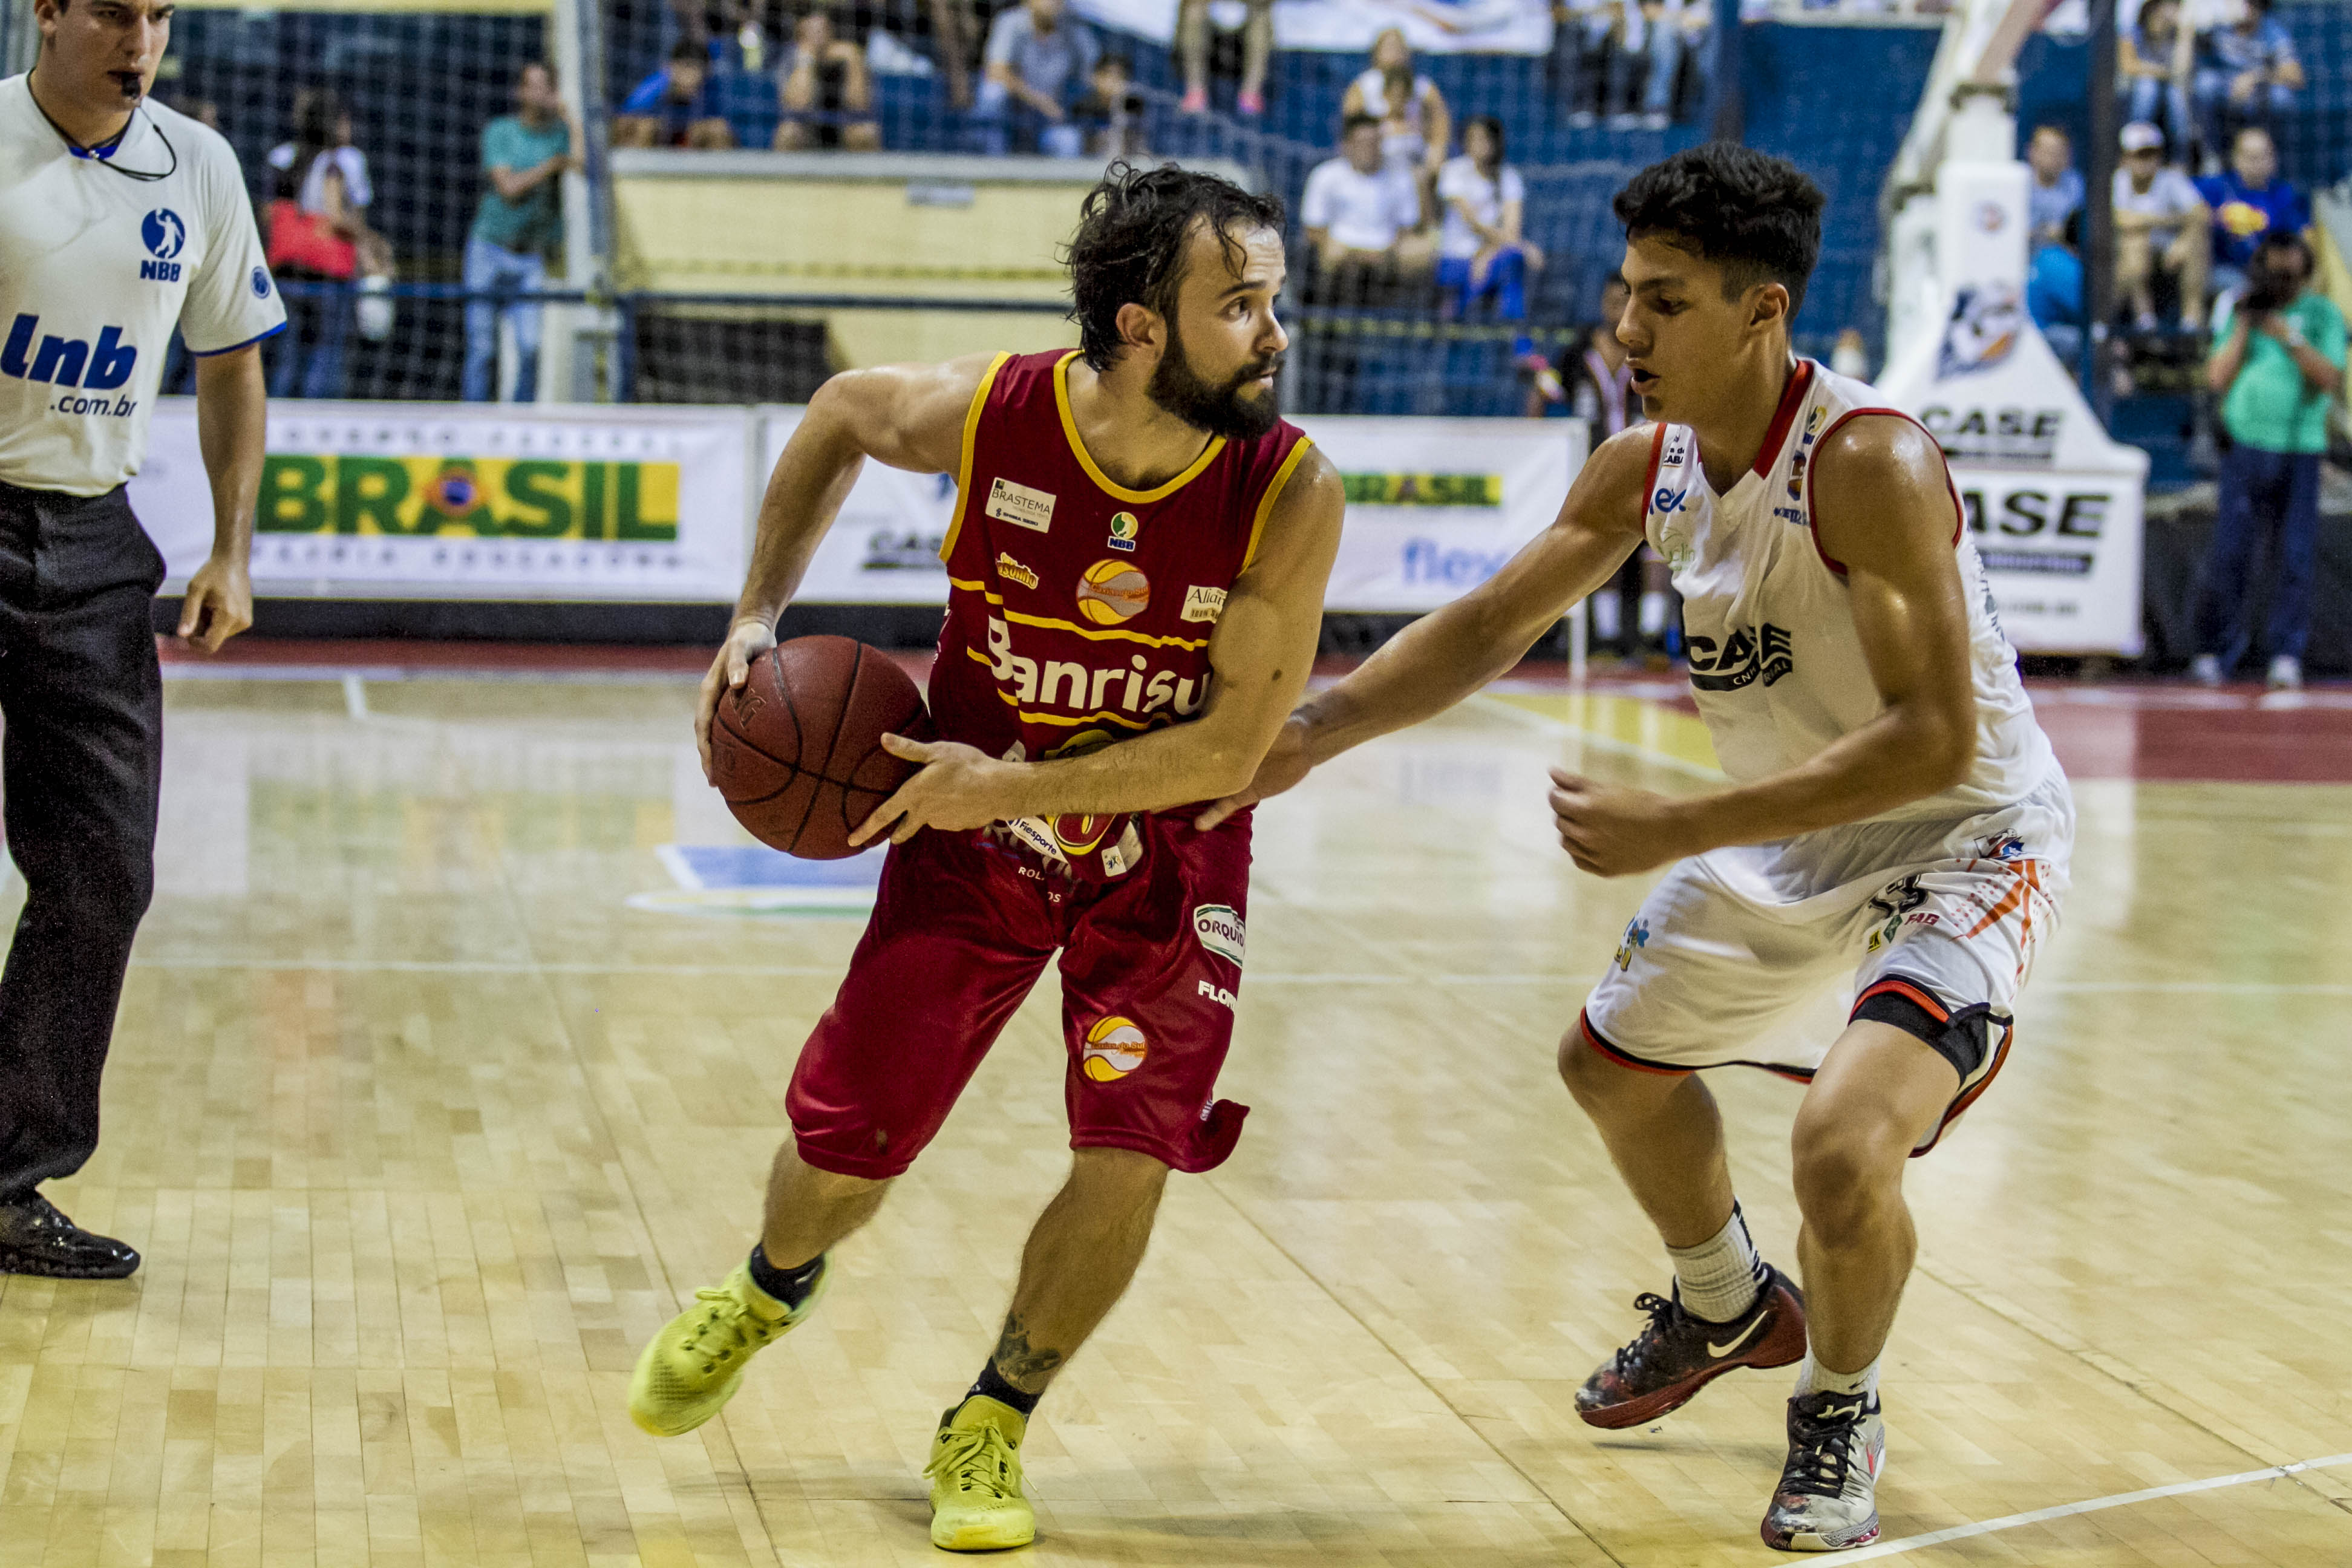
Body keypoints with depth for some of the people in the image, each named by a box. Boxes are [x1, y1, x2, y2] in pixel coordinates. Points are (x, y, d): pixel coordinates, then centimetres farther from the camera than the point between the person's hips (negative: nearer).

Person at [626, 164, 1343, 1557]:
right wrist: (761, 615, -3)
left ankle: (993, 1426, 14)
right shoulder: (985, 415, -23)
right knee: (848, 1143, 5)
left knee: (1131, 1158, -13)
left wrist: (1015, 782, -28)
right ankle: (773, 1289, 43)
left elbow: (1232, 746, -23)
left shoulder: (1292, 495, -26)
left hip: (1163, 850, -1)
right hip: (974, 827, 1)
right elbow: (842, 412, 2)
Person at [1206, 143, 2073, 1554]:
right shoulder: (1647, 471, -6)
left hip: (1963, 838, -8)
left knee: (1846, 1143, -27)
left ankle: (1842, 1417, 6)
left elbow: (1933, 741, -35)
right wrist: (1311, 732, -8)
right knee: (1616, 1063, 21)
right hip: (1794, 835, 9)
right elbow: (1491, 628, 5)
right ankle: (1730, 1309, 50)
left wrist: (1673, 832, -36)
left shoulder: (1870, 464, -31)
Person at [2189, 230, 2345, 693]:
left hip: (2300, 451, -1)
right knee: (2227, 552, -4)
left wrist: (2288, 335, -12)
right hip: (2245, 445, 1)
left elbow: (2330, 378, -6)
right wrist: (2244, 326, -4)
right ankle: (2213, 653, 3)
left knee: (2296, 556, -3)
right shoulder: (2239, 311, 12)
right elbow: (2218, 378, 2)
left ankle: (2286, 655, 3)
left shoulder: (2323, 314, 7)